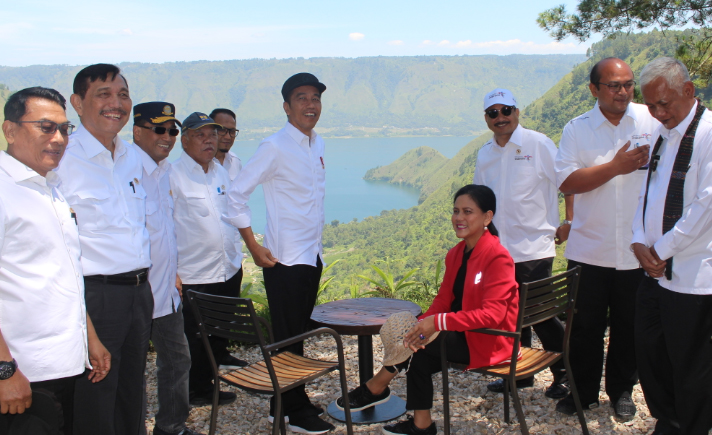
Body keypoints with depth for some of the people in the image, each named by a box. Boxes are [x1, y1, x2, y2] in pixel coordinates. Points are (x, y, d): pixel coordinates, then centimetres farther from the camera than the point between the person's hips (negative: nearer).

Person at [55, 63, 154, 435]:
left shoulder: (133, 157, 11)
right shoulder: (61, 159, -13)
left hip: (138, 290, 7)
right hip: (94, 293, -7)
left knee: (131, 395, 18)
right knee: (94, 405, 4)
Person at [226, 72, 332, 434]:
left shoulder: (317, 144, 9)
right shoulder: (275, 147, -14)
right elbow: (236, 194, -14)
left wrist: (317, 243, 14)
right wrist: (254, 248, -14)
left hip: (312, 255, 7)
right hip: (284, 258, -7)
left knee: (299, 333, 15)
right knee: (289, 336, 3)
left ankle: (285, 402, 29)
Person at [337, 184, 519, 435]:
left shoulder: (497, 258, -21)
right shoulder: (456, 254, 4)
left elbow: (492, 314, -28)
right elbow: (443, 299, 3)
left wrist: (438, 322, -32)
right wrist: (422, 325, -17)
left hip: (488, 340, -8)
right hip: (464, 332, 8)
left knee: (417, 347, -15)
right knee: (418, 355, -9)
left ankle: (375, 389, 5)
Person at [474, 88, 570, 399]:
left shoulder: (538, 144, -6)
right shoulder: (484, 154, 12)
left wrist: (570, 223, -7)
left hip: (533, 248, -6)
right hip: (499, 249, 6)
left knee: (540, 314, -4)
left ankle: (564, 374, 14)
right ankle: (520, 374, 27)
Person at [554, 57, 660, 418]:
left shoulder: (653, 120, 1)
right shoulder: (577, 129, -1)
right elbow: (567, 182, -12)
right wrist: (616, 167, -18)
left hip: (638, 250, 0)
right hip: (590, 250, 0)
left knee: (629, 327, 12)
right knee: (585, 326, 9)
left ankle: (622, 390, 31)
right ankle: (583, 392, 27)